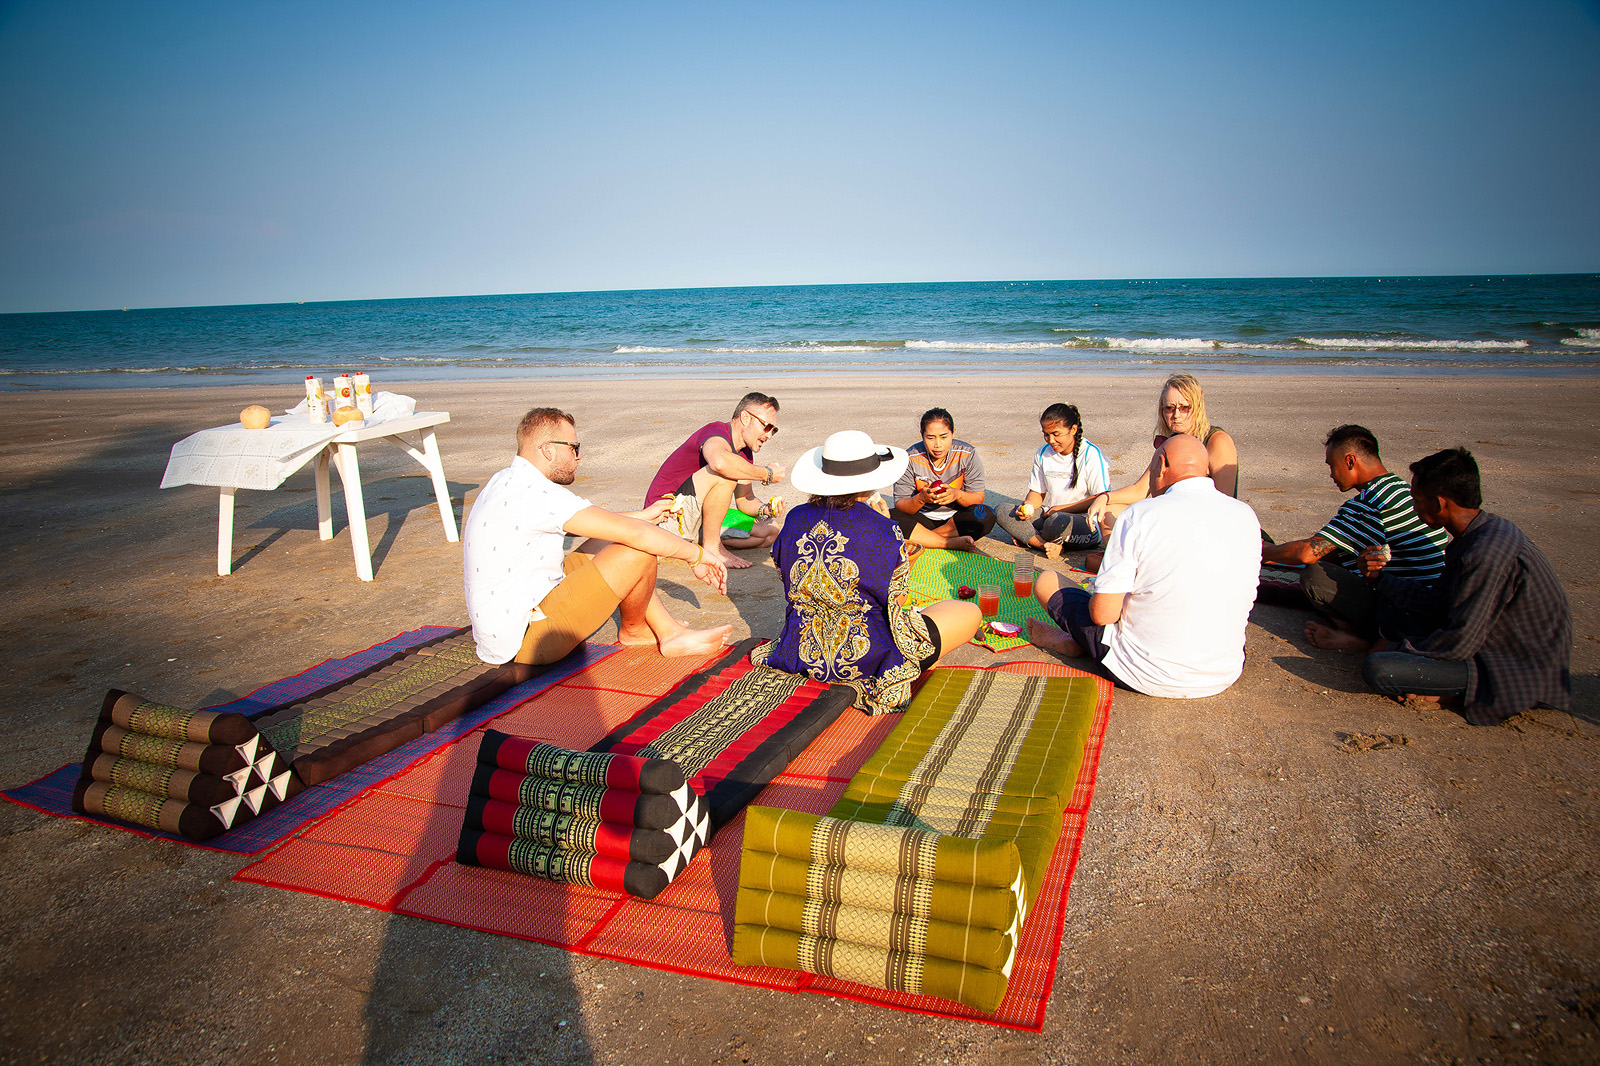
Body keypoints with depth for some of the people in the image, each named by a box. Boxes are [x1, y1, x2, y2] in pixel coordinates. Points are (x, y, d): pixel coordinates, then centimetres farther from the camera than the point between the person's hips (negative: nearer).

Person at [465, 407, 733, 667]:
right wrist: (697, 556, -13)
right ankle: (633, 630, 12)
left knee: (610, 540, 15)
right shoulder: (536, 494, -23)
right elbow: (634, 533, -26)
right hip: (524, 641, -11)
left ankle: (669, 631, 12)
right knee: (638, 551, -17)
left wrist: (642, 516, 27)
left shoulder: (506, 482, 9)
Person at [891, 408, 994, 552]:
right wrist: (921, 498, -34)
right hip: (923, 518, 0)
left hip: (956, 518, 1)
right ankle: (953, 543, -29)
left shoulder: (968, 455, -10)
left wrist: (957, 494, -30)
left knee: (986, 516, -30)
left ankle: (921, 537, -20)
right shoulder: (910, 459, -12)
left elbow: (978, 497, -8)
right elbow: (900, 504, -12)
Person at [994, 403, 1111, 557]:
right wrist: (1028, 506, -10)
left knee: (1058, 521, -41)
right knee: (1001, 511, -14)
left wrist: (1062, 509, -15)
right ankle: (1048, 545, -27)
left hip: (1087, 524, -6)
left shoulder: (1091, 454, -10)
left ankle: (1027, 537, -8)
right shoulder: (1043, 453, 8)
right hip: (1049, 514, 6)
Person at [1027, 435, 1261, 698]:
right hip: (1224, 675, 5)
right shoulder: (1246, 516, -1)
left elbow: (1102, 613, -15)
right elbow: (1244, 603, 13)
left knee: (1047, 581, 10)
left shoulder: (1140, 515, -16)